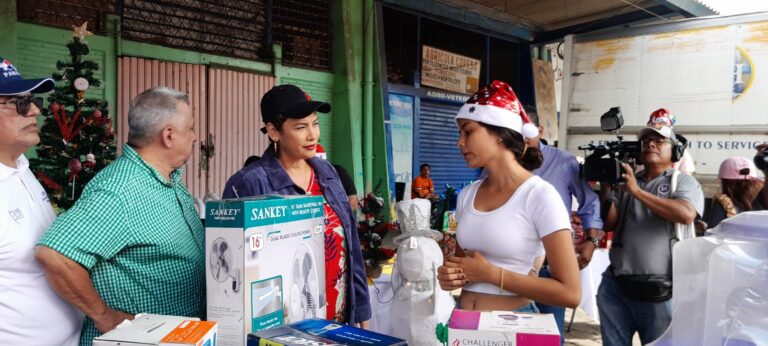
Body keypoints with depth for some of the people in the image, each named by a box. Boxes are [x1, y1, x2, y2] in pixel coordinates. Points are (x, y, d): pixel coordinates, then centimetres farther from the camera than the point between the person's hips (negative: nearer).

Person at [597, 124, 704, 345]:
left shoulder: (683, 182, 3)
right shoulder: (626, 181, 14)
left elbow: (686, 214, -18)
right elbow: (610, 223, 8)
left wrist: (637, 192, -16)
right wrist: (606, 187, -5)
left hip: (659, 291, -3)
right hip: (616, 286, 4)